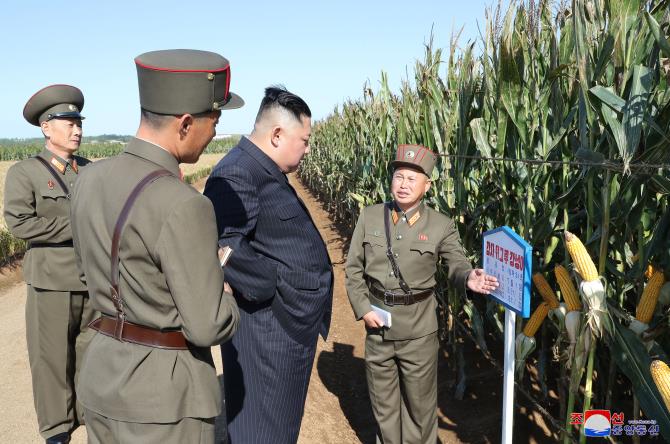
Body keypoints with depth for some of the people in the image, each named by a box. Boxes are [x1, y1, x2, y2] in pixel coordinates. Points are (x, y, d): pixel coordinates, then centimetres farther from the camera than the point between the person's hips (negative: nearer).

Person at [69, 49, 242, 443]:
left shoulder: (92, 179, -1)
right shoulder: (183, 207, -26)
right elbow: (208, 327, -22)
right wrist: (224, 292, 0)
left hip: (105, 372, 8)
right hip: (164, 392, -7)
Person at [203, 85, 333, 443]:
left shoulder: (268, 172, 13)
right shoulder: (237, 175, -21)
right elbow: (222, 243, -33)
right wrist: (273, 285, -24)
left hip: (293, 323, 10)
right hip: (269, 326, -10)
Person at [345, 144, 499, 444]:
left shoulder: (441, 226, -7)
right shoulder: (369, 217, -2)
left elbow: (456, 263, -11)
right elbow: (353, 268, 2)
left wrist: (468, 278, -35)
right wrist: (363, 308, -8)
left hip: (418, 328, -2)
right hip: (377, 322, 2)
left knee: (420, 401, 13)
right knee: (383, 400, 19)